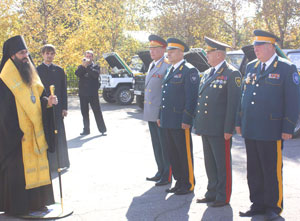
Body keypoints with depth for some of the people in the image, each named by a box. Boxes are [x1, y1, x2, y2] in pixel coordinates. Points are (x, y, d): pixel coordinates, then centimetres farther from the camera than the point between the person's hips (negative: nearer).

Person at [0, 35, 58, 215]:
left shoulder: (30, 73, 12)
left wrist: (47, 101, -6)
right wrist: (16, 132, -18)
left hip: (34, 130, 8)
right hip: (16, 133, -7)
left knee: (35, 164, 12)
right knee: (18, 168, -1)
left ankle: (36, 201, 22)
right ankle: (17, 206, 9)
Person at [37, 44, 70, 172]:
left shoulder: (59, 70, 9)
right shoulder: (37, 70, 3)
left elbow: (64, 90, 8)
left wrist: (64, 107, 2)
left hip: (57, 108, 2)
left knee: (59, 135, 4)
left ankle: (60, 162, 12)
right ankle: (47, 164, 5)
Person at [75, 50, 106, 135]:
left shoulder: (96, 66, 6)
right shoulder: (81, 67, 14)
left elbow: (96, 74, -14)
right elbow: (77, 73, -7)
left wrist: (87, 66, -18)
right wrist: (83, 65, -19)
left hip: (93, 93, -3)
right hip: (83, 93, 3)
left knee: (97, 111, -2)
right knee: (84, 112, 7)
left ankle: (102, 129, 3)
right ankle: (86, 130, 16)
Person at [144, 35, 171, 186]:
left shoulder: (167, 66, -12)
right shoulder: (152, 65, 16)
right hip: (151, 114, 9)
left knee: (165, 145, 0)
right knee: (157, 145, 16)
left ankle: (167, 175, 10)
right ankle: (161, 172, 27)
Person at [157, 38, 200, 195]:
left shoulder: (189, 71, -9)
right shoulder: (170, 71, 18)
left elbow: (191, 97, -15)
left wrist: (186, 120, -19)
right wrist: (161, 116, 17)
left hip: (180, 122, -8)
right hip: (168, 122, 9)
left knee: (185, 154, 1)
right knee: (172, 153, 14)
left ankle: (188, 185, 12)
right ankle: (179, 182, 25)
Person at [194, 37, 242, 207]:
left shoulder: (232, 74, -10)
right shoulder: (207, 73, 15)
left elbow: (233, 103, -14)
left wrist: (228, 129, -17)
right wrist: (198, 125, 16)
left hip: (220, 130, -8)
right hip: (206, 128, 8)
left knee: (222, 164, 3)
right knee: (210, 163, 15)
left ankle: (223, 197, 14)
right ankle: (212, 193, 27)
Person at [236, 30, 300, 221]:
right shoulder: (251, 67, 14)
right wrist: (240, 122, 14)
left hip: (271, 131, -6)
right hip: (250, 131, 6)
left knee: (272, 171, 3)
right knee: (254, 170, 12)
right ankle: (258, 204, 24)